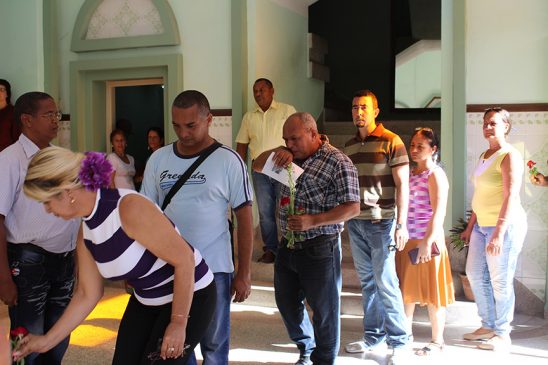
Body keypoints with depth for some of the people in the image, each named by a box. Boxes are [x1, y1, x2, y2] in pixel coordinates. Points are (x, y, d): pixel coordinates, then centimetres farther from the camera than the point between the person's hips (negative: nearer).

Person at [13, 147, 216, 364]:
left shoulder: (130, 208, -29)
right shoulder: (86, 233, -3)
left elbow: (185, 259, -25)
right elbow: (88, 294, 7)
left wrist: (178, 323, -20)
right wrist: (47, 340, 10)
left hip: (190, 297, -7)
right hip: (145, 301, 7)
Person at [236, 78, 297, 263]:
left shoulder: (287, 110, 1)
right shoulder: (249, 117, 12)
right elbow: (241, 144, 13)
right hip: (260, 170, 3)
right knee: (265, 212, 6)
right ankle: (270, 249, 16)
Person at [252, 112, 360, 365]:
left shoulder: (338, 162, -14)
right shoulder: (291, 157, 9)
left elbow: (352, 208, -17)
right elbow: (257, 166, 14)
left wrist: (312, 221, -26)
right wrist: (277, 152, -7)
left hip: (318, 248, -7)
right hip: (288, 245, 8)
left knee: (324, 310, 7)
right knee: (287, 303, 20)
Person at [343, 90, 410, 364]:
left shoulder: (391, 141, -4)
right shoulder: (349, 145, 13)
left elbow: (402, 185, -7)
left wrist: (402, 224, -13)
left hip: (381, 222, -5)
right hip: (355, 222, 5)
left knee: (385, 281, -4)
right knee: (367, 281, 10)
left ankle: (399, 340, 8)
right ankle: (373, 335, 21)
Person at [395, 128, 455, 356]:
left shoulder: (435, 175, -9)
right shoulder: (410, 173, 12)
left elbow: (438, 213, -18)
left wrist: (427, 241, -25)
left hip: (427, 241, -7)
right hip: (407, 240, 7)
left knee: (431, 293, 3)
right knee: (406, 288, 15)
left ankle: (437, 341, 16)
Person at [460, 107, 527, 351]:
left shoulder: (510, 156, -12)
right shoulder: (484, 156, 14)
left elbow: (511, 197, -21)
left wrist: (499, 233, -28)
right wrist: (470, 227, 19)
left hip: (505, 225, -9)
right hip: (482, 225, 9)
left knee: (500, 281, -2)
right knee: (475, 274, 13)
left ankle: (502, 335, 12)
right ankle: (488, 326, 27)